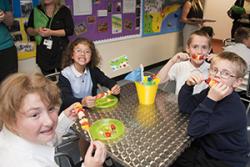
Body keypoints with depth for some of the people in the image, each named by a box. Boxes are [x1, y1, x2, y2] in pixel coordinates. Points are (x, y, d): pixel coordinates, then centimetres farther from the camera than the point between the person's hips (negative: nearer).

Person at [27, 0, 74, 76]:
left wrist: (51, 32, -16)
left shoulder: (64, 10, 1)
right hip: (44, 54, 3)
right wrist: (37, 31, -9)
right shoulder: (36, 11, 10)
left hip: (61, 52, -3)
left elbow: (70, 30, -7)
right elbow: (29, 29, 14)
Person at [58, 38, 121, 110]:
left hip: (91, 107, 4)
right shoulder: (65, 75, -12)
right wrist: (82, 102, -41)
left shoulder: (93, 70, 1)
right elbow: (65, 99, -22)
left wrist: (114, 87, -26)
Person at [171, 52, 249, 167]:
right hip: (204, 148, 6)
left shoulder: (234, 110, -28)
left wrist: (210, 100, -40)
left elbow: (193, 130, -33)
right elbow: (184, 107, -6)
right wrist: (189, 85, -19)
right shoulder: (210, 92, -8)